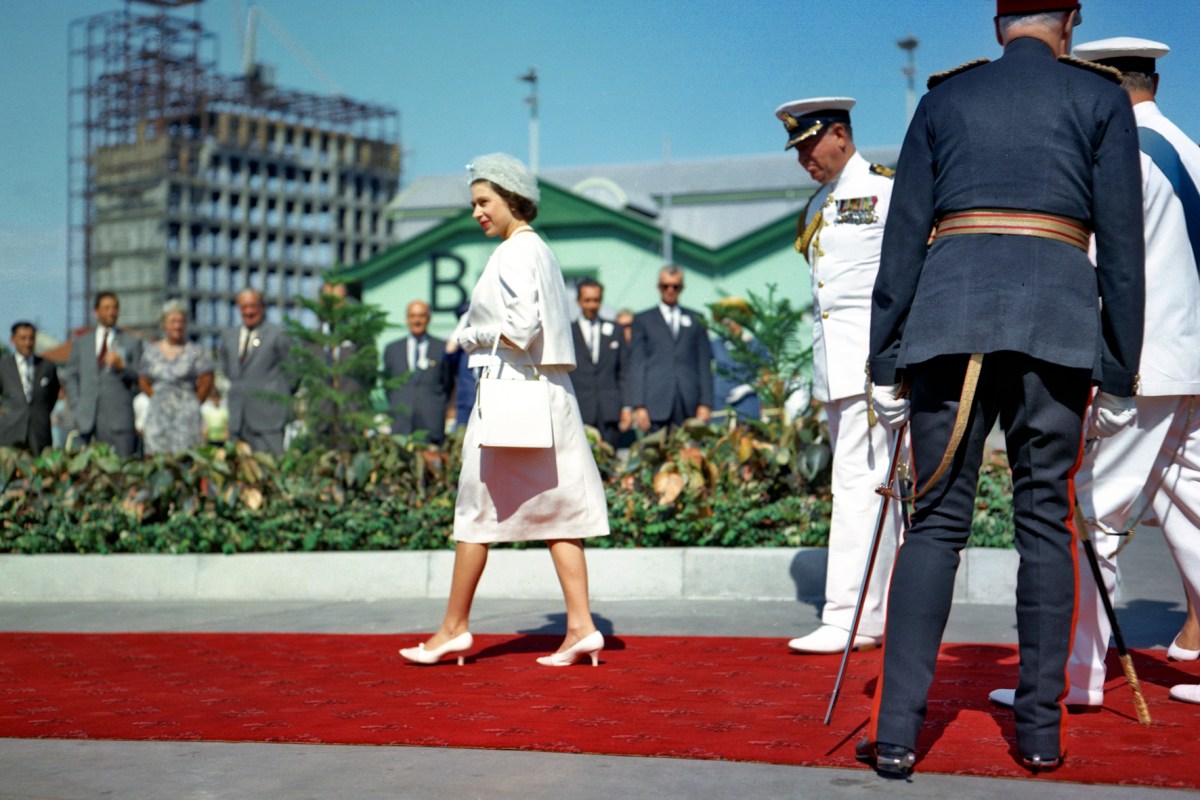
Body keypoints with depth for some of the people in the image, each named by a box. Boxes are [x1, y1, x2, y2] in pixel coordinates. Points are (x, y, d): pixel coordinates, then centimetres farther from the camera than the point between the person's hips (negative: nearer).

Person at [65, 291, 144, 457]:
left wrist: (121, 366, -12)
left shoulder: (132, 342, 13)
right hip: (89, 418, 2)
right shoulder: (81, 342, 18)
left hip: (121, 419, -2)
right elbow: (71, 377, 17)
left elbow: (140, 378, 7)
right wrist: (76, 407, 4)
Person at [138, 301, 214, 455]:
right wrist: (159, 399, 10)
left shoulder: (194, 351, 0)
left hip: (186, 413, -2)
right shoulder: (152, 352, 9)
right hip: (158, 413, 3)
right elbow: (143, 381, 17)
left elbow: (206, 382, 1)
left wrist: (193, 403, 4)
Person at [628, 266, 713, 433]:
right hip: (656, 406, -1)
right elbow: (636, 365, 7)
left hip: (689, 406, 1)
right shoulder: (643, 320, 13)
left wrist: (705, 403, 3)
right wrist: (639, 406, -3)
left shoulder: (696, 320, 17)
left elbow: (705, 363, 13)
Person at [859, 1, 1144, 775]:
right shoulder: (1099, 95, 12)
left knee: (938, 517, 3)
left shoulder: (945, 97, 16)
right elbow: (1122, 243, 5)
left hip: (950, 305, 1)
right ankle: (1041, 729, 11)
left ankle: (897, 731, -6)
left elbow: (904, 236, 10)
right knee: (1046, 517, 8)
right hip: (1058, 309, -1)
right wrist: (1119, 378, 6)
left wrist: (887, 364, 11)